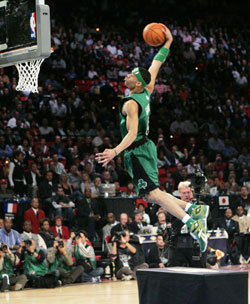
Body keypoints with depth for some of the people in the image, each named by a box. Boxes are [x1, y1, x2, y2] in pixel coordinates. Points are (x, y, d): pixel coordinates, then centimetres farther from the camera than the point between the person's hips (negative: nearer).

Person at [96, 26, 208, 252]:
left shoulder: (131, 104, -18)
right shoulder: (147, 92, 5)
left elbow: (132, 133, -28)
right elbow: (155, 66, 16)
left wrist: (115, 152, -37)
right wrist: (167, 43, 17)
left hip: (137, 151, -9)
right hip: (145, 147, 9)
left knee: (152, 193, -13)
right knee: (152, 193, 14)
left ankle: (192, 224, -21)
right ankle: (194, 210, 10)